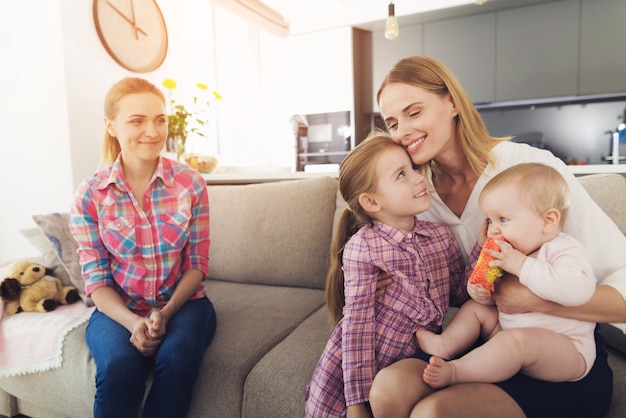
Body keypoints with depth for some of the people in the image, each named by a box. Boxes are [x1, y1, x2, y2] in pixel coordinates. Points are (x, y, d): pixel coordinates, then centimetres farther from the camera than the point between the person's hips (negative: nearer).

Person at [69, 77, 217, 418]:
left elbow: (197, 264, -2)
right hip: (119, 309, 0)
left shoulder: (191, 184, -5)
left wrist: (167, 312, -16)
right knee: (119, 365, -30)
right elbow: (96, 279, -3)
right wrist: (133, 322, -20)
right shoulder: (90, 195, -4)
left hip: (182, 302, 0)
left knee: (177, 355, -31)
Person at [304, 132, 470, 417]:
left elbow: (459, 295, 4)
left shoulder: (441, 236, -4)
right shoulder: (361, 247, -19)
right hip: (351, 371, -4)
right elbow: (357, 324, -19)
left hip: (410, 362, 4)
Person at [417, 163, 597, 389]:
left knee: (516, 340, -35)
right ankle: (445, 345, -7)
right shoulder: (509, 252, 8)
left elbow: (578, 289, -38)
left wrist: (521, 265, -35)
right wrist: (481, 291, -8)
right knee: (474, 308, 11)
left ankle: (453, 371, -27)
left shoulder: (565, 249, -17)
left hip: (566, 351, -9)